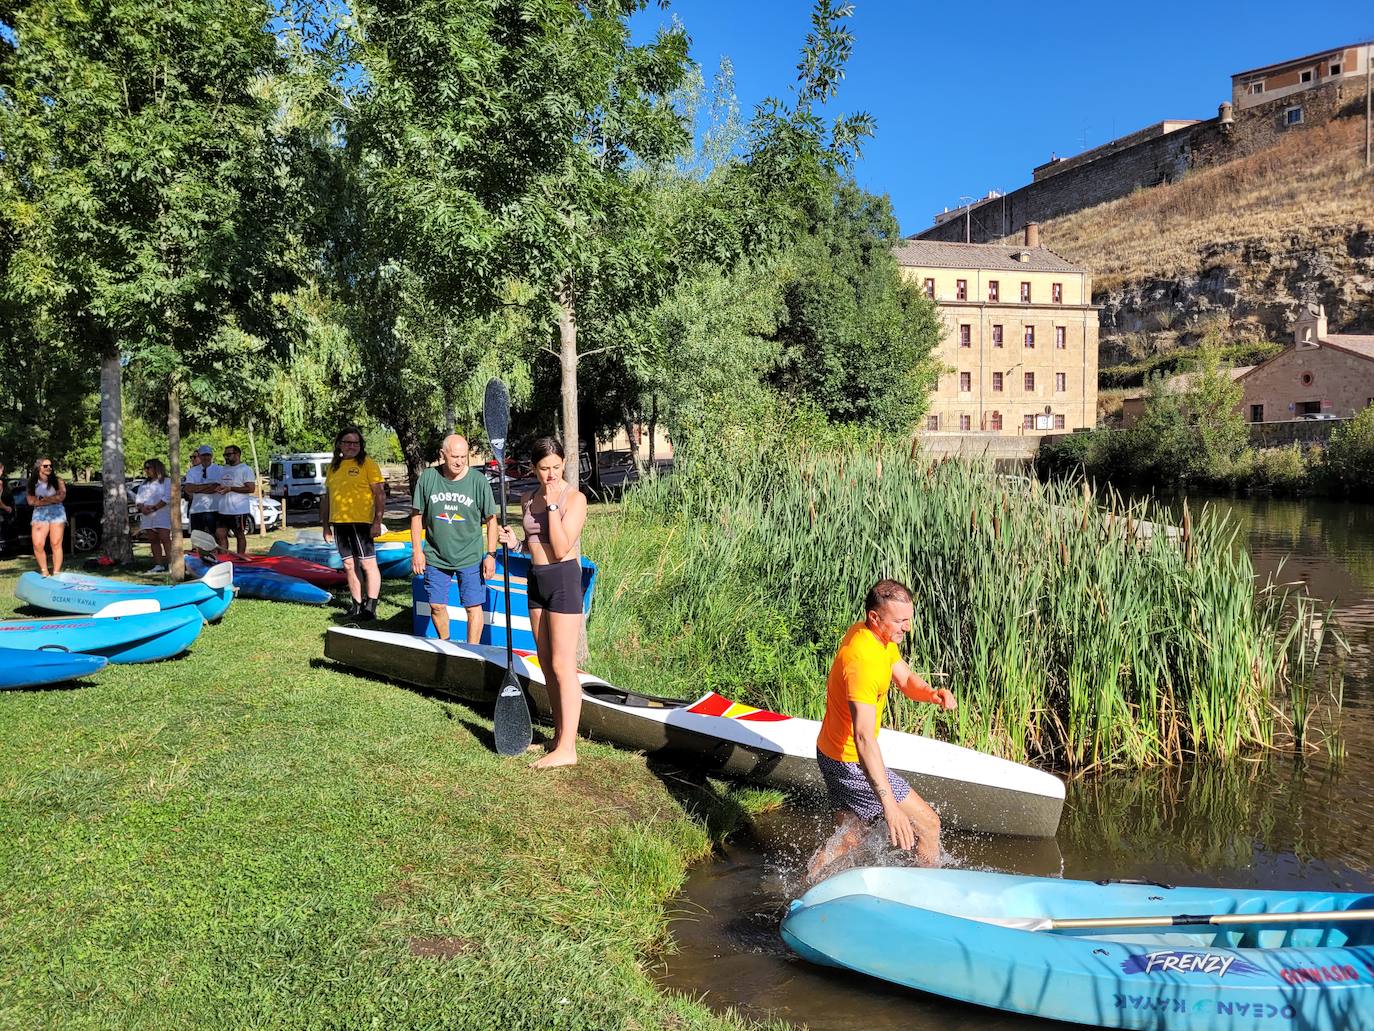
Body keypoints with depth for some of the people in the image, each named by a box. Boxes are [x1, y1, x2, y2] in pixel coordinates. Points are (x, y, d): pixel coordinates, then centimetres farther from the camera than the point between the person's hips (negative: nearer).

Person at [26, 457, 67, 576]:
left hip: (56, 513, -2)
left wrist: (43, 500, -4)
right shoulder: (33, 483, 12)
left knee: (56, 544, -7)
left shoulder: (57, 480, 8)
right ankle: (44, 572, 2)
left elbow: (61, 496, -5)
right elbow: (31, 501, 1)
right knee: (38, 545, -10)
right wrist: (52, 499, -5)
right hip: (39, 514, 2)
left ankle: (56, 572, -4)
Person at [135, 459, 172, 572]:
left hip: (162, 516, -7)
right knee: (153, 540, 4)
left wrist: (154, 508, -18)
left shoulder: (166, 482, 2)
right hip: (147, 517, 7)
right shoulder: (144, 484, 22)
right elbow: (138, 499, 14)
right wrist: (142, 507, -8)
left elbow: (167, 498, -11)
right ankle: (159, 565, 5)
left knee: (165, 538, -14)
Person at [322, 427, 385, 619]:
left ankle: (371, 607, 1)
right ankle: (357, 604, 19)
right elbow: (327, 497, 20)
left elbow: (380, 494, -7)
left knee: (368, 564, -4)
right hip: (339, 523, 6)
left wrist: (377, 522, -14)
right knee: (349, 565, 11)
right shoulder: (333, 467, 14)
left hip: (361, 522, -6)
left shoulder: (367, 464, -3)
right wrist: (326, 525, 16)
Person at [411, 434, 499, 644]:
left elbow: (491, 519, -1)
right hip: (435, 556, 2)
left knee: (473, 607, 0)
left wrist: (491, 554, -5)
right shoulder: (427, 477, -5)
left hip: (470, 558, -2)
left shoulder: (479, 481, -8)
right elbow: (416, 515, 4)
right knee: (437, 606, 11)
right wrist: (417, 551, 0)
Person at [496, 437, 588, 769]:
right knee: (547, 664, 11)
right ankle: (560, 732, 22)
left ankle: (567, 748, -4)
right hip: (536, 580, 8)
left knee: (562, 666, -7)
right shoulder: (528, 499, 10)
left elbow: (561, 548, -19)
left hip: (563, 579, -8)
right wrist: (514, 542, 0)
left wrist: (552, 504, -19)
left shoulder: (574, 498, -11)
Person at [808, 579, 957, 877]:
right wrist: (889, 804, -47)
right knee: (928, 825, 4)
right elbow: (863, 737, -40)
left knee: (847, 837, 24)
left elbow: (906, 680, 5)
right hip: (852, 762, -10)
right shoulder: (863, 659, -32)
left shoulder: (880, 637, -1)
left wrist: (933, 693, -20)